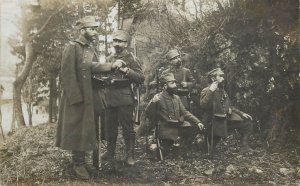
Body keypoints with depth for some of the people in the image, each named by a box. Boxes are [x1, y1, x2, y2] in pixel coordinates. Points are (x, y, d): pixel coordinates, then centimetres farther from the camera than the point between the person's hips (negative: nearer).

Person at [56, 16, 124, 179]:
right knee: (75, 128, 0)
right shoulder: (71, 48, -11)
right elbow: (68, 75, -17)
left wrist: (112, 66, -19)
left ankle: (80, 160, 24)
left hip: (88, 97, 8)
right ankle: (78, 163, 10)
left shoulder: (91, 49, 13)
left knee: (85, 128, 12)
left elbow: (94, 67, -3)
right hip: (75, 97, -8)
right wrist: (76, 97, -20)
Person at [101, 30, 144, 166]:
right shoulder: (109, 59, 16)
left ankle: (130, 156, 10)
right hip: (110, 98, 5)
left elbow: (141, 78, -7)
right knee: (110, 127, 11)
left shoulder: (131, 59, 0)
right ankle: (110, 153, 25)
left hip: (125, 99, -5)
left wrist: (126, 70, -18)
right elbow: (104, 76, 25)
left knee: (127, 127, 0)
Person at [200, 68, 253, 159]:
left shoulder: (223, 91, 14)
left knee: (247, 121, -1)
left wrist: (241, 113, 12)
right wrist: (210, 91, -33)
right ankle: (212, 149, 24)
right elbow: (203, 105, -30)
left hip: (226, 119, 7)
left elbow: (229, 107, 22)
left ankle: (244, 145, 1)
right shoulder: (206, 91, -11)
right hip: (215, 123, -7)